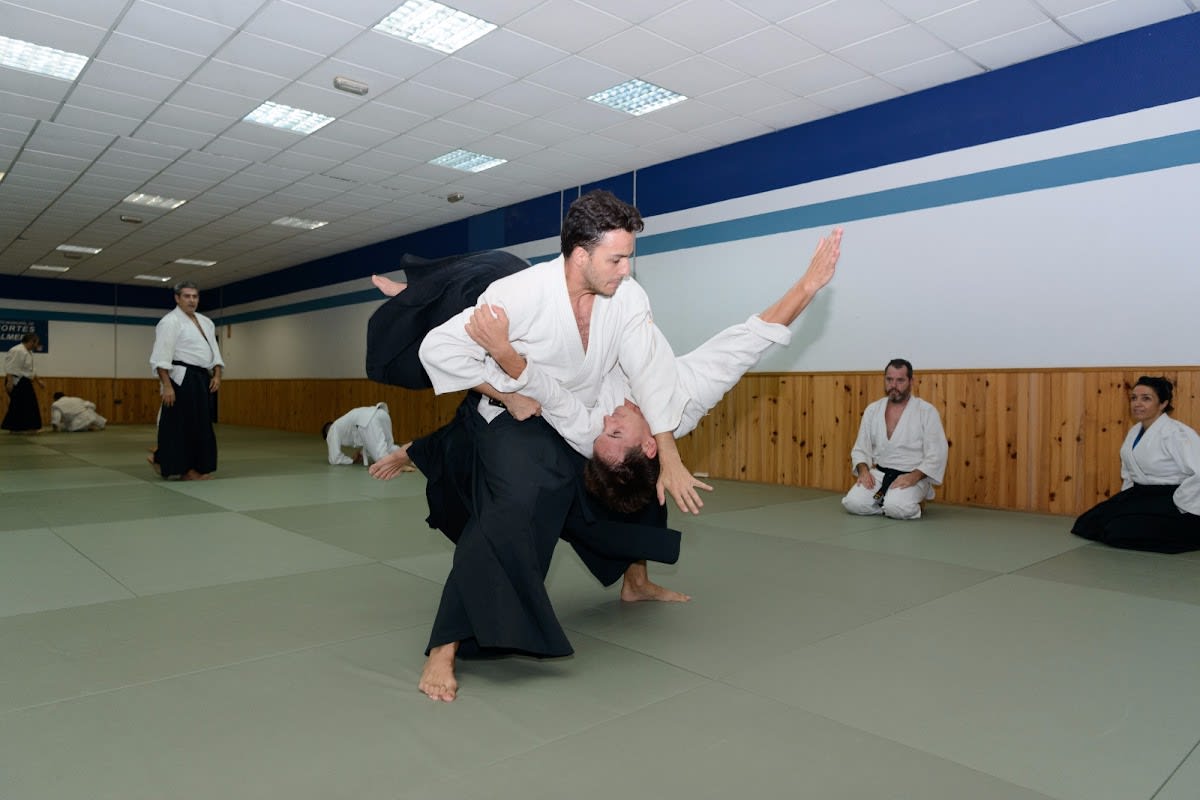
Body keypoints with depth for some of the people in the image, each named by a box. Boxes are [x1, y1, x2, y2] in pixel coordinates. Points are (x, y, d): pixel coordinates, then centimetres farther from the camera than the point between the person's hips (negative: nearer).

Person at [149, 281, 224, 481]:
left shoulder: (206, 322, 17)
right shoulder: (170, 322, -7)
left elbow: (214, 351, 18)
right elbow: (161, 357, -14)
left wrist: (217, 375, 3)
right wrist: (166, 385, -20)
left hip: (202, 380, 8)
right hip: (182, 380, -8)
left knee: (201, 424, 10)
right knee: (181, 424, -4)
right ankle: (181, 468, 3)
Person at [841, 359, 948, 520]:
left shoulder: (927, 411, -7)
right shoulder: (872, 410, 5)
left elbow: (937, 454, -10)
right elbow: (861, 448, 9)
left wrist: (913, 477, -22)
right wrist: (863, 470, -10)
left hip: (912, 477, -4)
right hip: (879, 474, 4)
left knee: (896, 508, -31)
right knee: (853, 503, -20)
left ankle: (913, 503, 4)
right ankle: (886, 501, 8)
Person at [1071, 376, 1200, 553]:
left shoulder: (1176, 433, -19)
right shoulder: (1135, 431, 10)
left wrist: (1176, 504, -19)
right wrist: (1126, 499, 10)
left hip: (1170, 502, -8)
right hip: (1141, 495, 8)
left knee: (1118, 532, -25)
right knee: (1085, 524, -2)